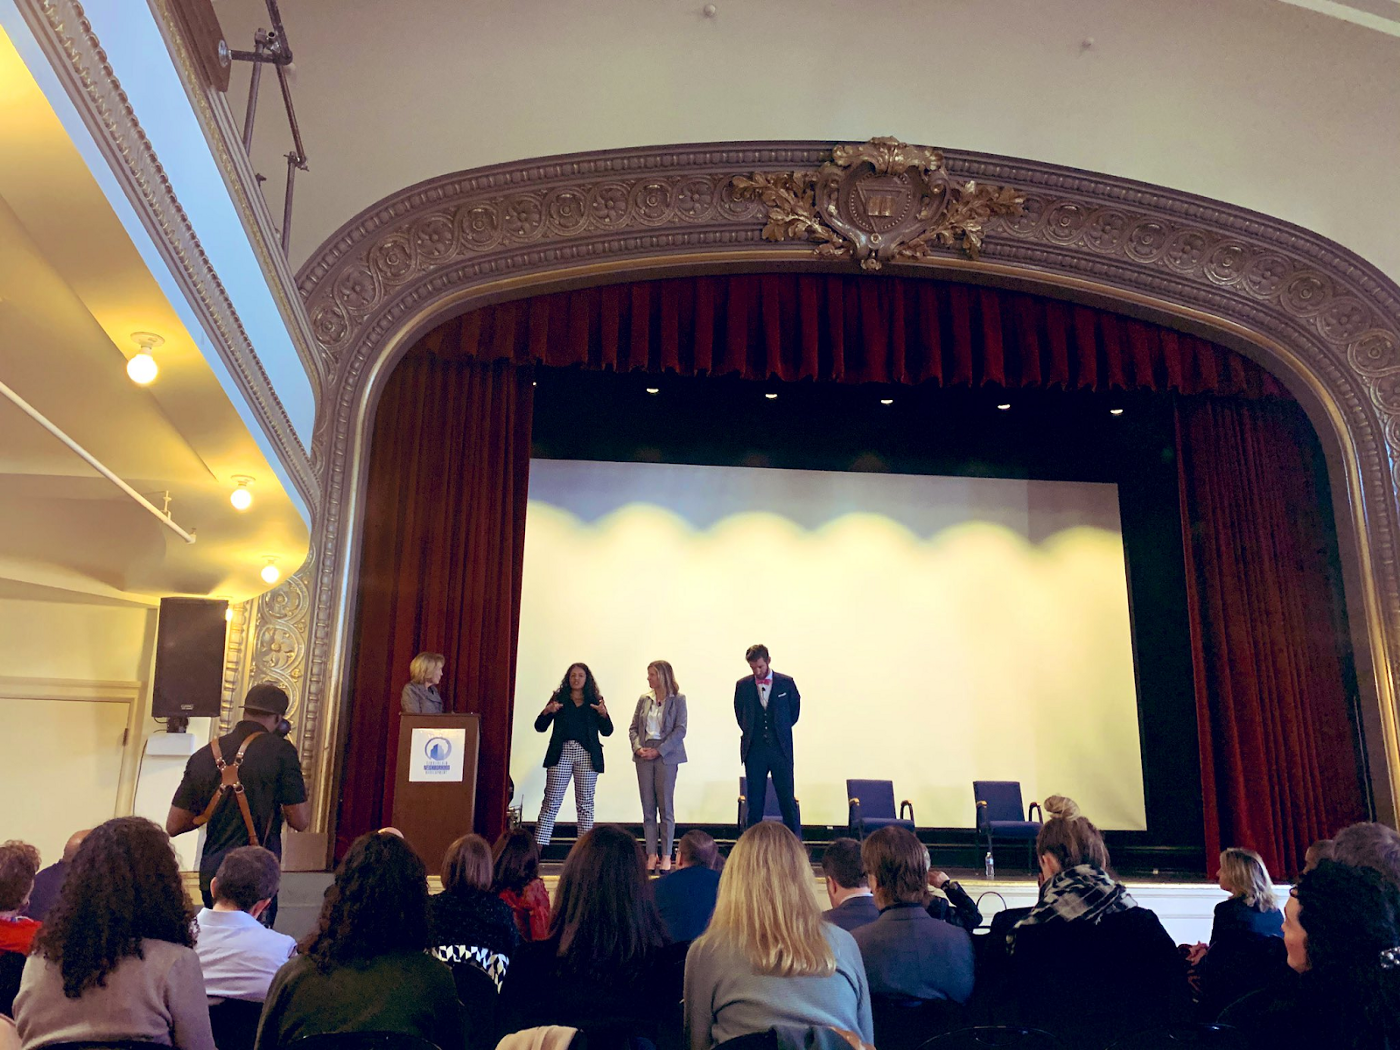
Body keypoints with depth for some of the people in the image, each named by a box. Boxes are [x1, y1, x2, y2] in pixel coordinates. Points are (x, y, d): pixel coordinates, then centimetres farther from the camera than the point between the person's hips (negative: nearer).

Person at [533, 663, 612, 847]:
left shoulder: (595, 701, 12)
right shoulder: (559, 698, 11)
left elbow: (607, 731, 6)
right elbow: (539, 727, 7)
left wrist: (603, 714, -11)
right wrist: (547, 711, -12)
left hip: (587, 755, 0)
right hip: (561, 753, 0)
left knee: (585, 804, 2)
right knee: (551, 802, -4)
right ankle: (538, 845, -4)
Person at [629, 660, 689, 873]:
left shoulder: (677, 699, -2)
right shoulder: (644, 699, 11)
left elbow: (680, 730, -8)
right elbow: (633, 728, 12)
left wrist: (659, 751, -14)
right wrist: (638, 747, -7)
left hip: (666, 756, -4)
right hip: (644, 757, 4)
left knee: (666, 807, 0)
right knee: (648, 807, 5)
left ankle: (666, 856, 7)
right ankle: (651, 855, 11)